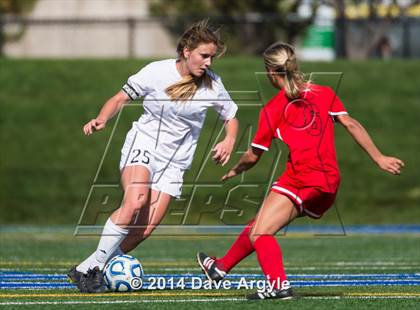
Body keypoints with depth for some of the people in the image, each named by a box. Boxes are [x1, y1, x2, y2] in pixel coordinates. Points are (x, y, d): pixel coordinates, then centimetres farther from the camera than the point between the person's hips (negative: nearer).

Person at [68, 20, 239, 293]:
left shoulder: (212, 85, -4)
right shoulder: (157, 72, -9)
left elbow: (232, 117, 12)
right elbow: (121, 99, 1)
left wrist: (229, 141, -9)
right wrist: (102, 119, -18)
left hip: (174, 161, 3)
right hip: (143, 144, -3)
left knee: (146, 228, -11)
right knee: (135, 201, -32)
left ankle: (89, 269, 4)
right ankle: (94, 265, -22)